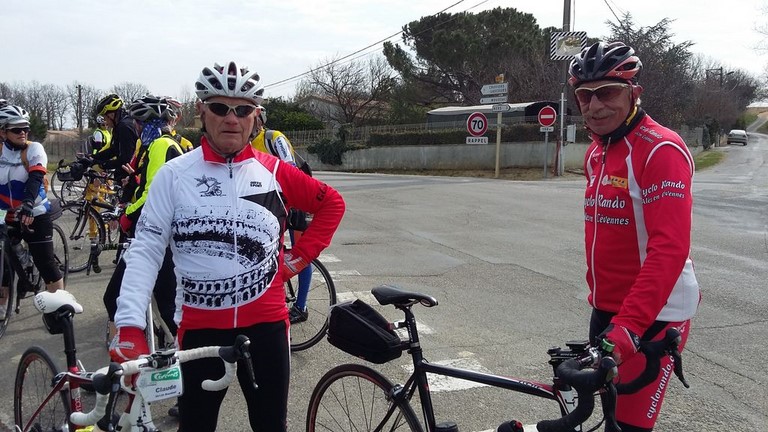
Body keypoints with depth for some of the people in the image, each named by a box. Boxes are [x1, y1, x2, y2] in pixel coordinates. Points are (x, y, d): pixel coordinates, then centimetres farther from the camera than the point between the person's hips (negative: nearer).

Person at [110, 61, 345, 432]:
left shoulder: (274, 172, 0)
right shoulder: (173, 175, -5)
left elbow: (332, 203, 12)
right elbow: (145, 250, -8)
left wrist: (300, 257, 3)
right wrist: (130, 325, -18)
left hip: (266, 322, 1)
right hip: (200, 325, -1)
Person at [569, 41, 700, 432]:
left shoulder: (661, 150, -17)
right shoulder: (596, 153, 10)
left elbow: (670, 248, -27)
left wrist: (629, 326, -33)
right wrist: (598, 296, 15)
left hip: (652, 316, -8)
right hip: (606, 309, 8)